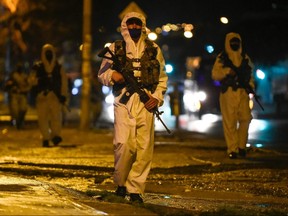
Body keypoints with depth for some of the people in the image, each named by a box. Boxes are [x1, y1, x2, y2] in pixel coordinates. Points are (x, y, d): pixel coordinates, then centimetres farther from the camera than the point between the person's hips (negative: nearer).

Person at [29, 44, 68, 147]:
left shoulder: (59, 68, 11)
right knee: (42, 118, -1)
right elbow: (31, 80, 2)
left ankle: (55, 135, -14)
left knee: (56, 116, -15)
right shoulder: (37, 67, 9)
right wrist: (39, 80, -20)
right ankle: (45, 138, 5)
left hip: (55, 96, 0)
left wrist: (63, 96, 0)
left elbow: (64, 82, 8)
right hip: (41, 96, 0)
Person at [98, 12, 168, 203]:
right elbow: (102, 74, 12)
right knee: (124, 144, -14)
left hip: (146, 103, 2)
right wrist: (112, 75, -10)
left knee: (144, 148, -2)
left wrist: (157, 97, 2)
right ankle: (121, 182, 6)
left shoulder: (154, 50, 14)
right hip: (123, 101, -2)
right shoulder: (115, 48, 10)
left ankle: (135, 189, 6)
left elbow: (162, 78, 17)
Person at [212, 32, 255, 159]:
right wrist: (227, 71, -17)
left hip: (243, 92, 3)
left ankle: (241, 146, 11)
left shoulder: (245, 57, 16)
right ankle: (232, 149, 0)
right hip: (228, 93, -3)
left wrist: (251, 85, 7)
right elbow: (215, 74, -3)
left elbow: (250, 73, 22)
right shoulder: (222, 58, 4)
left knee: (245, 119, -5)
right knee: (230, 122, -4)